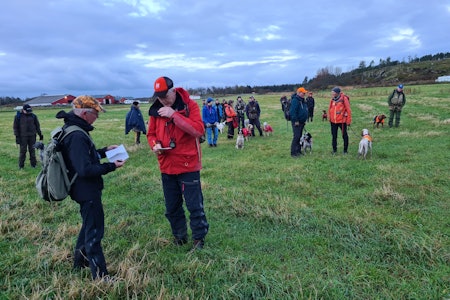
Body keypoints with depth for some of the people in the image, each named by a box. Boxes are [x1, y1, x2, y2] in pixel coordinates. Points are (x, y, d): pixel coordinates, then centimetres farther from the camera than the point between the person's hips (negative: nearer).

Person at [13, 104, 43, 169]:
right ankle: (21, 166, 9)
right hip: (23, 136, -2)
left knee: (32, 150, 6)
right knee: (22, 151, 0)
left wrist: (40, 134, 12)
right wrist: (17, 136, -4)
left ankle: (33, 164, 15)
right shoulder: (18, 116, -2)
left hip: (32, 136, 2)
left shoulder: (33, 116, 5)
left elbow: (37, 125, 13)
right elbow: (15, 127, 1)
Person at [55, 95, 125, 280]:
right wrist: (112, 166, -23)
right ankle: (100, 276, 9)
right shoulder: (77, 136, -27)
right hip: (87, 190, -11)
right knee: (94, 231, -2)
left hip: (83, 189, 11)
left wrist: (104, 151, 7)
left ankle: (80, 261, 43)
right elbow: (86, 169, -30)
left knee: (89, 225, 26)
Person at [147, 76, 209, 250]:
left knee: (194, 205, 3)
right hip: (166, 166, 5)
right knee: (172, 207, 16)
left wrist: (174, 115, -26)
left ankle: (199, 237, 23)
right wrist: (154, 144, -10)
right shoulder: (156, 110, 3)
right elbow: (151, 133, 13)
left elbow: (199, 130, -23)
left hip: (188, 165, -4)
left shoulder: (189, 105, -10)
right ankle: (179, 235, 36)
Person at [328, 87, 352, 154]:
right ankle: (334, 149, 22)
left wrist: (348, 121, -10)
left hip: (342, 121, -5)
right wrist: (329, 118, 8)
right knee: (334, 136, 10)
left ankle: (345, 150, 17)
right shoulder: (332, 99, 5)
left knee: (344, 135, 6)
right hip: (333, 121, 5)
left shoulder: (344, 99, -10)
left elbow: (348, 110, -9)